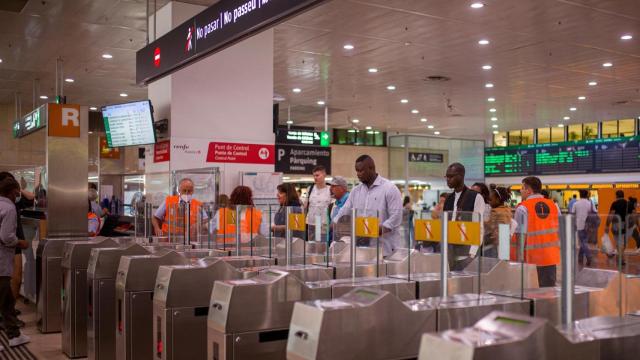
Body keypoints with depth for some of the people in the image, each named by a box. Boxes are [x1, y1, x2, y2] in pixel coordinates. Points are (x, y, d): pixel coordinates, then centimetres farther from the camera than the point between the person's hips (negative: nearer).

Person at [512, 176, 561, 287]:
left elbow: (521, 235, -13)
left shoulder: (523, 208, -9)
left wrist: (519, 259, -10)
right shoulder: (553, 205, 8)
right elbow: (559, 231, 11)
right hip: (551, 256, 5)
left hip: (531, 258, -5)